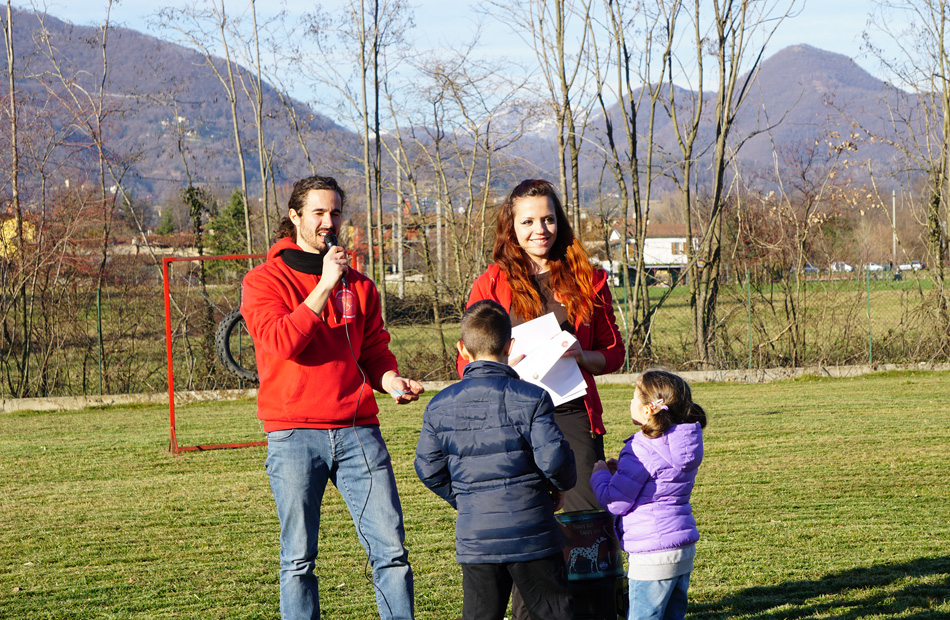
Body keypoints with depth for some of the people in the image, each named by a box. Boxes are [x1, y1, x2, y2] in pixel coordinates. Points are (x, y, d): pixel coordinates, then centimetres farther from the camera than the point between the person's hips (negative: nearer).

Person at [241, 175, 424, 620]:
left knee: (390, 548, -3)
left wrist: (391, 380, -1)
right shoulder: (265, 280, 3)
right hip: (294, 434, -3)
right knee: (299, 558, 0)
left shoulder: (357, 284, 17)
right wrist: (325, 286, -14)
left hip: (357, 429, 3)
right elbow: (281, 341, -13)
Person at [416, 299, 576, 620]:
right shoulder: (531, 398, -10)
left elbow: (428, 468, 6)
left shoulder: (439, 406, 2)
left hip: (475, 539, 3)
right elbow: (554, 458, -13)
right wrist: (560, 485, 9)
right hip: (531, 533, -3)